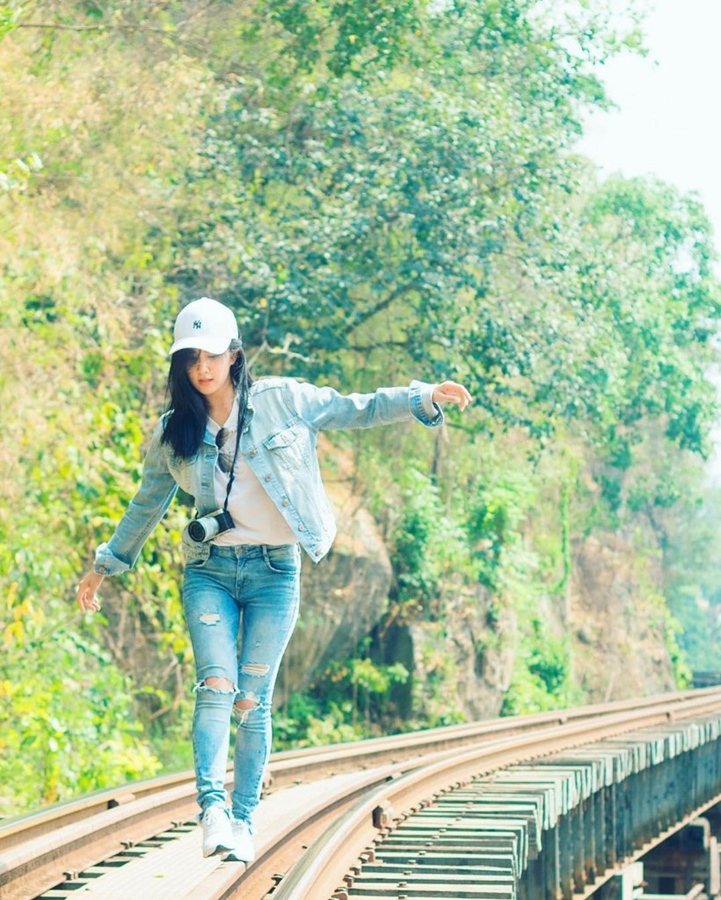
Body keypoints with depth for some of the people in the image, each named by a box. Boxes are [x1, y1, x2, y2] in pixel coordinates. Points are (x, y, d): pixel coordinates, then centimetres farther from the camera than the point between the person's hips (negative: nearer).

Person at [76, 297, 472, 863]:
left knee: (253, 698, -2)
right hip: (210, 570, 1)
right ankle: (212, 808, -23)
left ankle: (243, 819, 5)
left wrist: (423, 399, -8)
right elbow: (147, 505, 20)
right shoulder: (174, 433, 7)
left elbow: (356, 411, 4)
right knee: (216, 685, -17)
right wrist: (105, 565, 26)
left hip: (274, 569, -1)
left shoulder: (282, 401, 0)